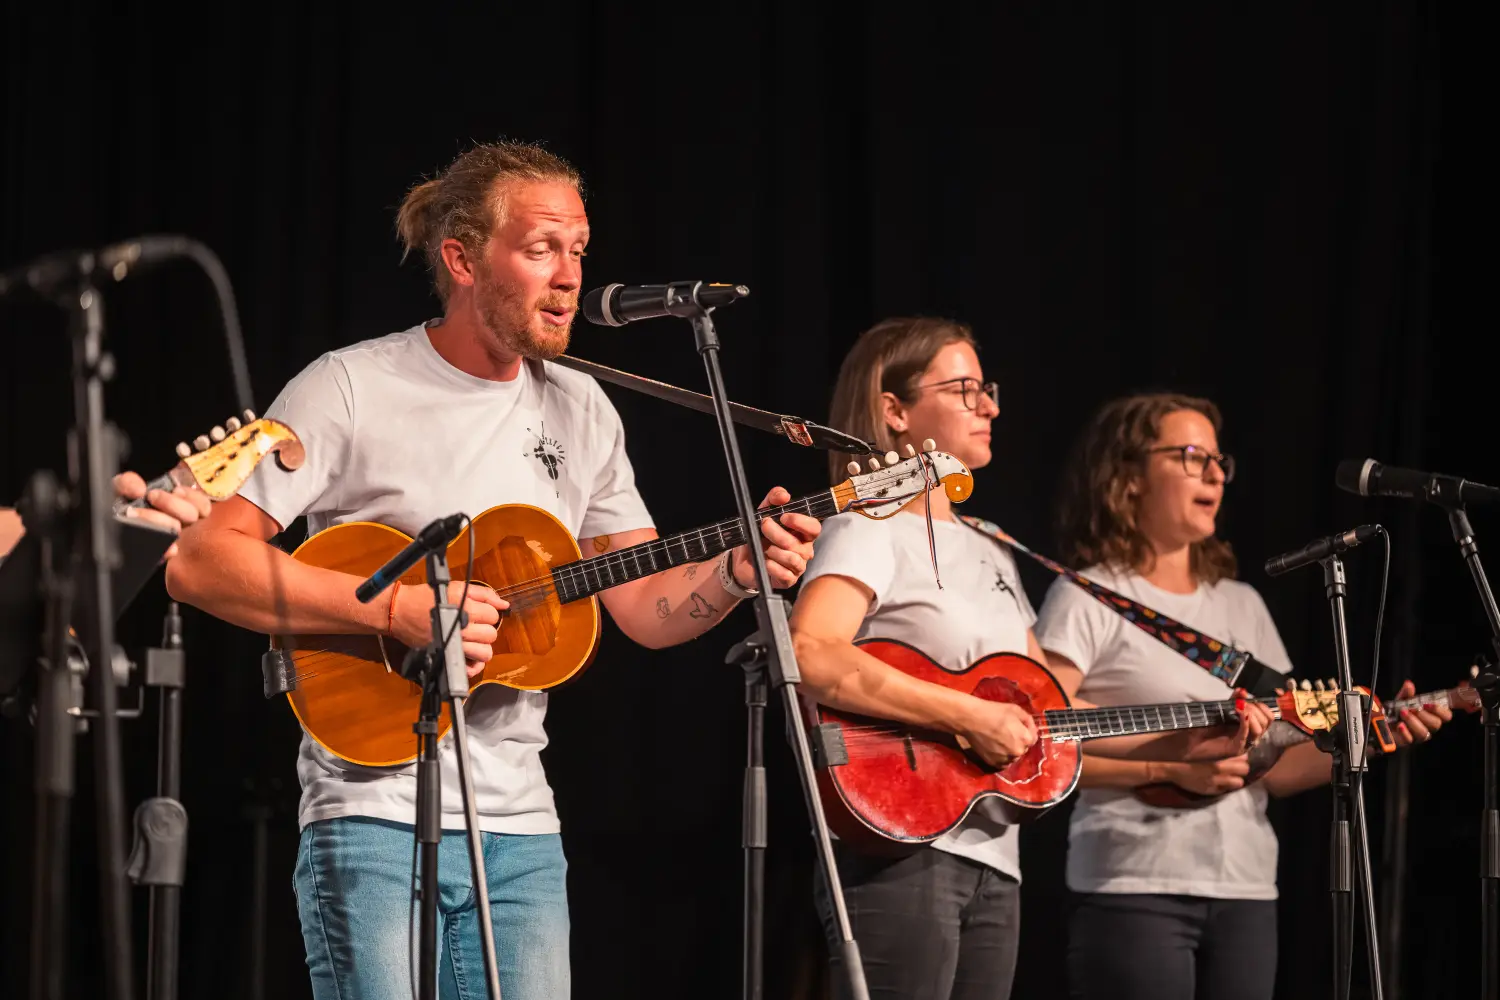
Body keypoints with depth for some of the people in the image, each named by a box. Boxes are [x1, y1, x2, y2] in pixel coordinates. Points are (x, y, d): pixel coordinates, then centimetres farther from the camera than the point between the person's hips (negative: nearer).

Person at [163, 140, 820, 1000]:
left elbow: (648, 607, 13)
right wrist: (398, 609, -19)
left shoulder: (580, 411, 13)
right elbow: (199, 563, -13)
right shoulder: (351, 390, -6)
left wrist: (736, 574, -8)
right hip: (375, 813, -5)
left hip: (519, 826, 6)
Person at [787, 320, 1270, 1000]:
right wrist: (970, 718, -23)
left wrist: (1183, 744, 15)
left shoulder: (988, 556, 22)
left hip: (993, 865, 9)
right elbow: (810, 657, -24)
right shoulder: (869, 532, -5)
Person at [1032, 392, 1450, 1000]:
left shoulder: (1243, 606, 17)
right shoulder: (1088, 600, -2)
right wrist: (1169, 766, -17)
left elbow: (1278, 768, 16)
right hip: (1137, 888, -6)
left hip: (1246, 891, 6)